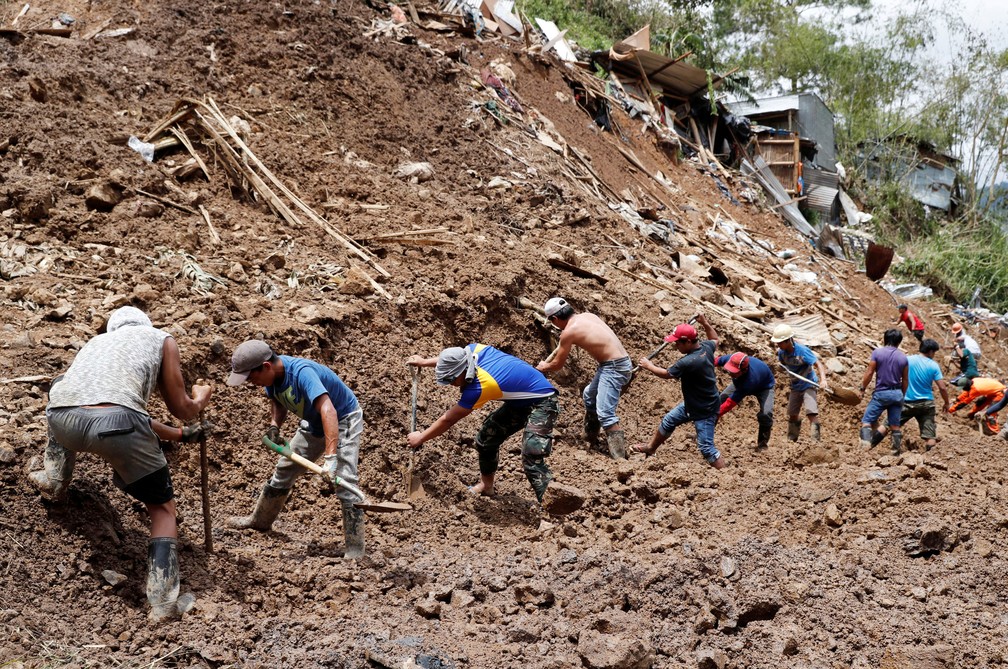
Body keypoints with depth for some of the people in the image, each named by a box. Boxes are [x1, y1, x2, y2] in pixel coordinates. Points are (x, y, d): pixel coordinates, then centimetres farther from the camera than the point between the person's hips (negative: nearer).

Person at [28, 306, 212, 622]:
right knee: (162, 508, 16)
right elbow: (181, 409, 23)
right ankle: (163, 603, 4)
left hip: (62, 418, 4)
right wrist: (201, 399, 47)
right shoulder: (162, 338, 26)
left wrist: (181, 434, 55)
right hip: (115, 423, -4)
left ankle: (54, 479, 41)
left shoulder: (98, 341, 38)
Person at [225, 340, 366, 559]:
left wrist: (331, 456, -58)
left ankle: (355, 552, -16)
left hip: (343, 420, -8)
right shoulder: (272, 374, -14)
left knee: (345, 484, -20)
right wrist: (274, 425, -12)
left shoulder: (301, 372, -38)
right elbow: (277, 400, 9)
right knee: (283, 470, 17)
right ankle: (259, 520, 38)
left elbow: (328, 410, -50)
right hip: (314, 424, 9)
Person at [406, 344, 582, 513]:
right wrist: (424, 362, 24)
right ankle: (486, 485, 36)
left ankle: (551, 502, -39)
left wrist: (420, 438, -6)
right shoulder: (473, 350, -12)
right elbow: (452, 359, 16)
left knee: (532, 457, -28)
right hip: (519, 402, 10)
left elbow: (448, 419, -18)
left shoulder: (478, 387, -31)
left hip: (541, 403, -10)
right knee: (485, 440, 16)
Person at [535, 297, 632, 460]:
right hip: (621, 361, 9)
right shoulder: (586, 316, 12)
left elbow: (558, 364, 2)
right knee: (589, 395, 28)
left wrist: (544, 367, 22)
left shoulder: (569, 331, -11)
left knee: (605, 413, -15)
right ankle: (590, 436, 42)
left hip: (613, 367, -9)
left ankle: (620, 457, -22)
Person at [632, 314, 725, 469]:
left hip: (705, 411, -10)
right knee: (668, 421, 25)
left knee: (706, 447, -9)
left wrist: (649, 366, 1)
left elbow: (666, 374, -16)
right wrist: (704, 323, 13)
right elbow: (716, 339, 18)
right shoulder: (706, 347, -9)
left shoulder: (688, 362, -34)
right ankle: (650, 448, 46)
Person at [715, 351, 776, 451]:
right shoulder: (730, 359, -37)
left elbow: (731, 402, -44)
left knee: (765, 414, -25)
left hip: (764, 387, -6)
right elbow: (718, 360, -10)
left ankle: (763, 443, 1)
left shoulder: (750, 379, -49)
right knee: (720, 399, 0)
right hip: (741, 382, 6)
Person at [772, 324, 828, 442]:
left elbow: (818, 364, -31)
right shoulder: (781, 352, -9)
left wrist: (823, 380, -44)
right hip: (795, 386, 7)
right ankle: (791, 439, 34)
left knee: (811, 413, -20)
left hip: (809, 385, -6)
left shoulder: (802, 350, -26)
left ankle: (816, 440, -17)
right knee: (792, 414, 15)